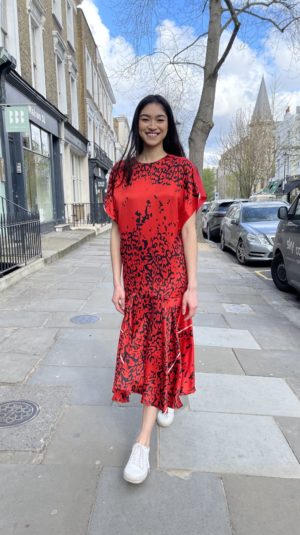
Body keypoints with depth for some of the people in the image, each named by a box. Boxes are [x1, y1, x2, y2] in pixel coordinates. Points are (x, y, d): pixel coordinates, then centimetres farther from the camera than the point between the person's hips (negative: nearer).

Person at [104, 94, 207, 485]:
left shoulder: (183, 170, -2)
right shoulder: (121, 172, 4)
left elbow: (189, 231, -5)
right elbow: (116, 231, 2)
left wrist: (192, 286, -8)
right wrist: (117, 282, -1)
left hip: (170, 276, -3)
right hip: (136, 277, 3)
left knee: (161, 346, 0)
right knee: (147, 346, 15)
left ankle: (143, 442, 8)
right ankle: (168, 399, 44)